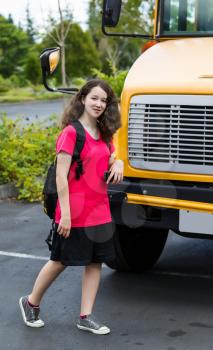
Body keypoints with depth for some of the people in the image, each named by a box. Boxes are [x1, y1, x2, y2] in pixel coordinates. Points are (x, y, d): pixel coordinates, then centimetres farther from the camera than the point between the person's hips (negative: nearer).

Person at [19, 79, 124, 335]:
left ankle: (86, 316, 16)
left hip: (99, 211, 7)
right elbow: (61, 176, -17)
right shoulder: (71, 133, -14)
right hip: (75, 213, -7)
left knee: (95, 261, 7)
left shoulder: (103, 134, 9)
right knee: (60, 260, 7)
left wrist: (118, 164, -1)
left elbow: (112, 160, 24)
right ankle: (31, 302, 28)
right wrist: (64, 214, -20)